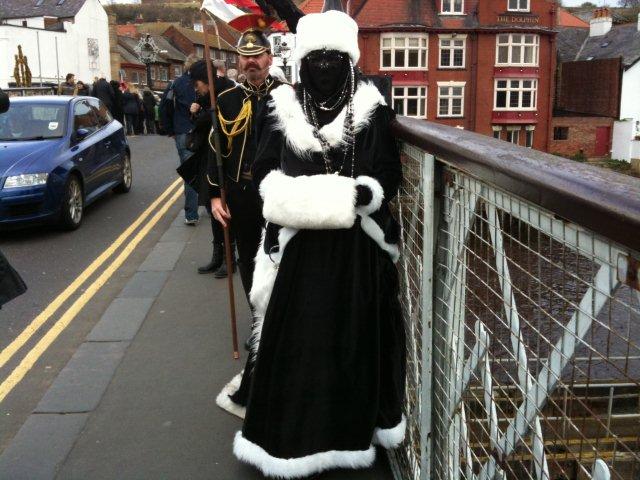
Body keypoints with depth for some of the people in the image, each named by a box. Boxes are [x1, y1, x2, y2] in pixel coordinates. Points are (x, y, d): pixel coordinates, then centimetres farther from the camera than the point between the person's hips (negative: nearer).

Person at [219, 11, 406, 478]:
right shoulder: (282, 108, 5)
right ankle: (292, 434, 18)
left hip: (355, 245, 0)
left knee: (354, 332, 7)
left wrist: (367, 193, -20)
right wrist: (278, 214, -8)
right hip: (298, 242, 1)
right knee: (296, 334, 4)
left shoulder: (373, 109, 2)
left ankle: (352, 429, 24)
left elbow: (390, 173, 1)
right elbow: (265, 172, 6)